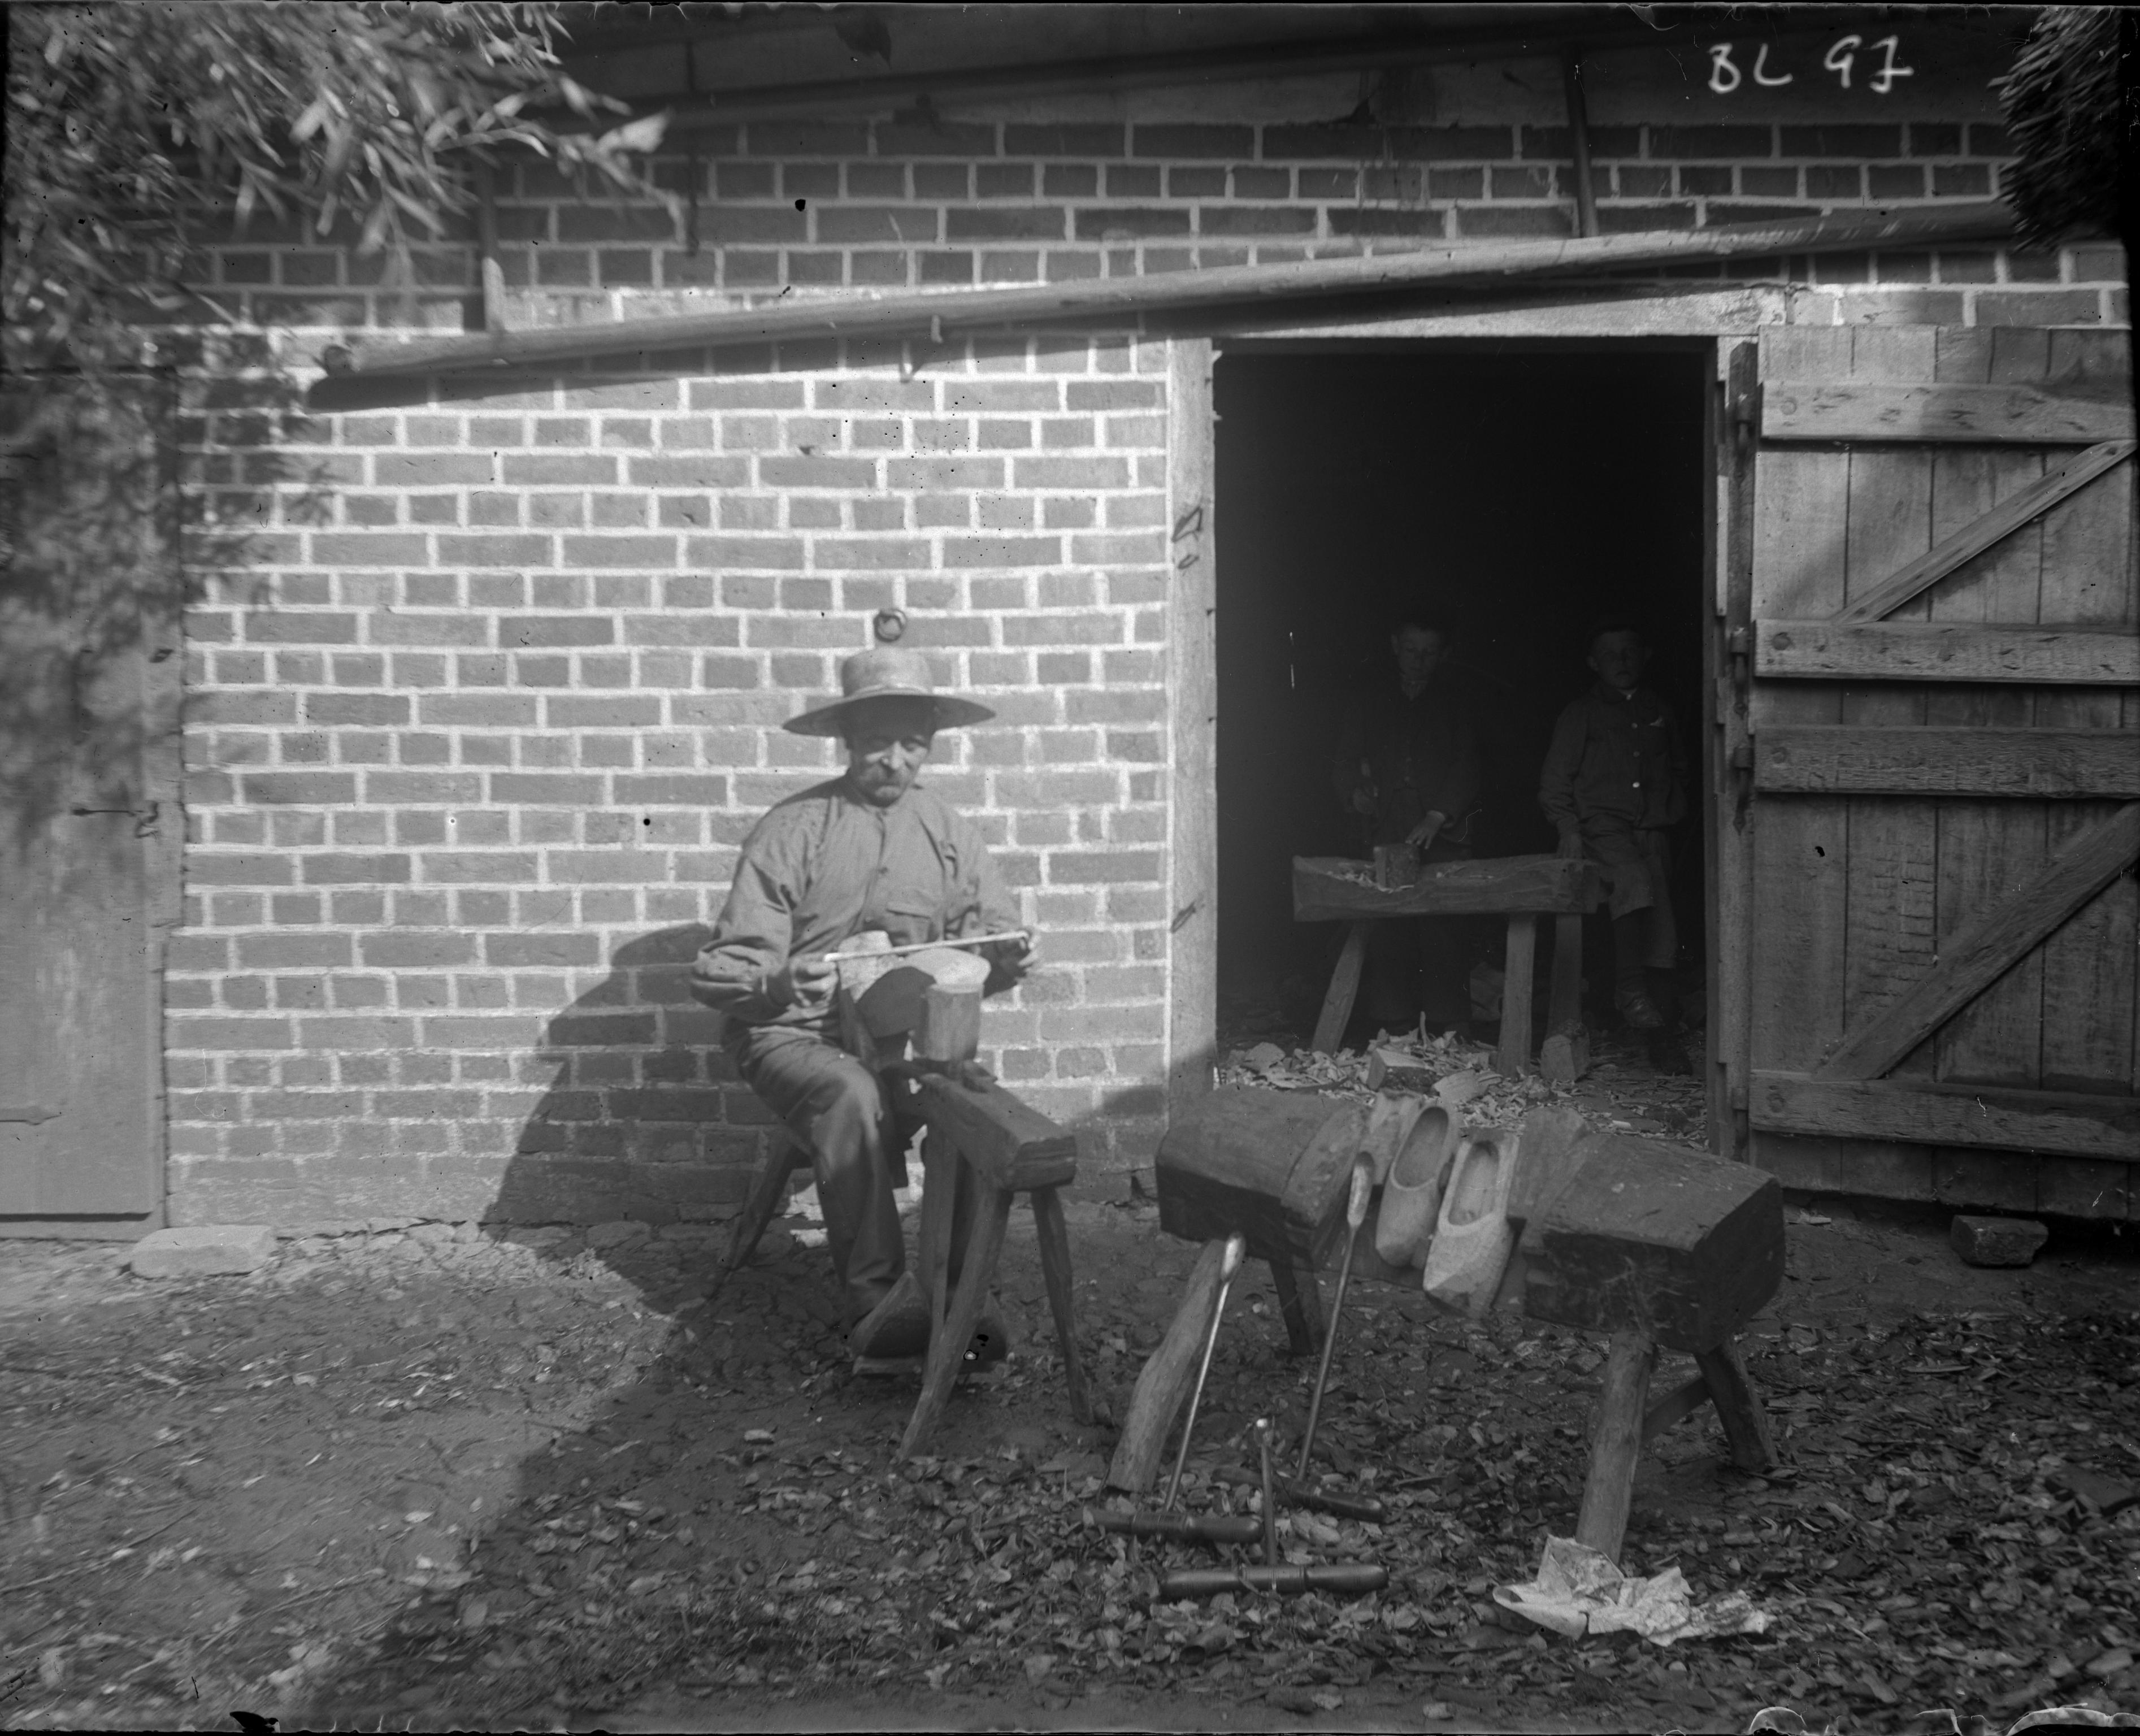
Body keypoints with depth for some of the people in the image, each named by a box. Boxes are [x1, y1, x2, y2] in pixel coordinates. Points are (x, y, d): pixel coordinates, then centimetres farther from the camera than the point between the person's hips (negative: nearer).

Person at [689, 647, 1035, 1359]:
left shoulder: (949, 831, 9)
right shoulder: (791, 829, -3)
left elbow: (989, 939, 11)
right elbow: (724, 968, -7)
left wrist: (1005, 960, -15)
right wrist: (779, 985, -31)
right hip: (795, 1034, -3)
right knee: (851, 1095, -36)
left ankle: (958, 1293, -18)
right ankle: (880, 1305, -35)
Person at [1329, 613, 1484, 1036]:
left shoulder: (1455, 704, 11)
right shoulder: (1373, 703, 18)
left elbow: (1466, 767, 1)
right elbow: (1344, 760, 18)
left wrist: (1437, 816, -13)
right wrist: (1355, 792, -3)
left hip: (1442, 838, -2)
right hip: (1387, 836, 2)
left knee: (1442, 930, -12)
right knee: (1387, 931, -8)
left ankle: (1450, 1025, -10)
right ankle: (1388, 1026, -6)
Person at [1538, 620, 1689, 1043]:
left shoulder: (1659, 712, 19)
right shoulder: (1580, 714, 7)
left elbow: (1678, 767, 32)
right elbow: (1554, 781, 5)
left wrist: (1671, 811, 18)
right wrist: (1568, 829, -6)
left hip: (1652, 829, 4)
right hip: (1601, 825, -4)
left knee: (1661, 912, -9)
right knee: (1634, 881, -31)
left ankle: (1657, 1004, -4)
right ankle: (1630, 991, -31)